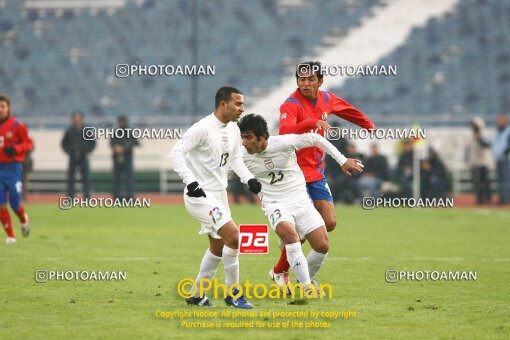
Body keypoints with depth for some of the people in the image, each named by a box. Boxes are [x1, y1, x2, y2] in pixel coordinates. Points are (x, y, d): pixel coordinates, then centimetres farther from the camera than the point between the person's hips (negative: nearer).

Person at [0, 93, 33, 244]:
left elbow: (28, 143, -4)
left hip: (13, 168, -3)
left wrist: (15, 149, -20)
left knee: (15, 203, 0)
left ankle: (24, 220, 35)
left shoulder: (17, 126, -7)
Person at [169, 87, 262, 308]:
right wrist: (190, 182, -32)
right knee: (233, 235, -20)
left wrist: (249, 179, 1)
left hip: (219, 194, 10)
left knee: (218, 246, 18)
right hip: (200, 196, -10)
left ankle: (196, 295, 32)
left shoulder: (233, 130, 6)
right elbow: (176, 153, -23)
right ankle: (233, 294, -8)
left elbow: (236, 159, 18)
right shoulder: (203, 128, -20)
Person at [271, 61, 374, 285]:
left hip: (316, 171, 7)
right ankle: (280, 272, 10)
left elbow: (347, 110, 27)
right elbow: (285, 131, -37)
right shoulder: (291, 105, -17)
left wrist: (368, 124, 39)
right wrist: (312, 122, -51)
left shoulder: (326, 99, 6)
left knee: (329, 223, 2)